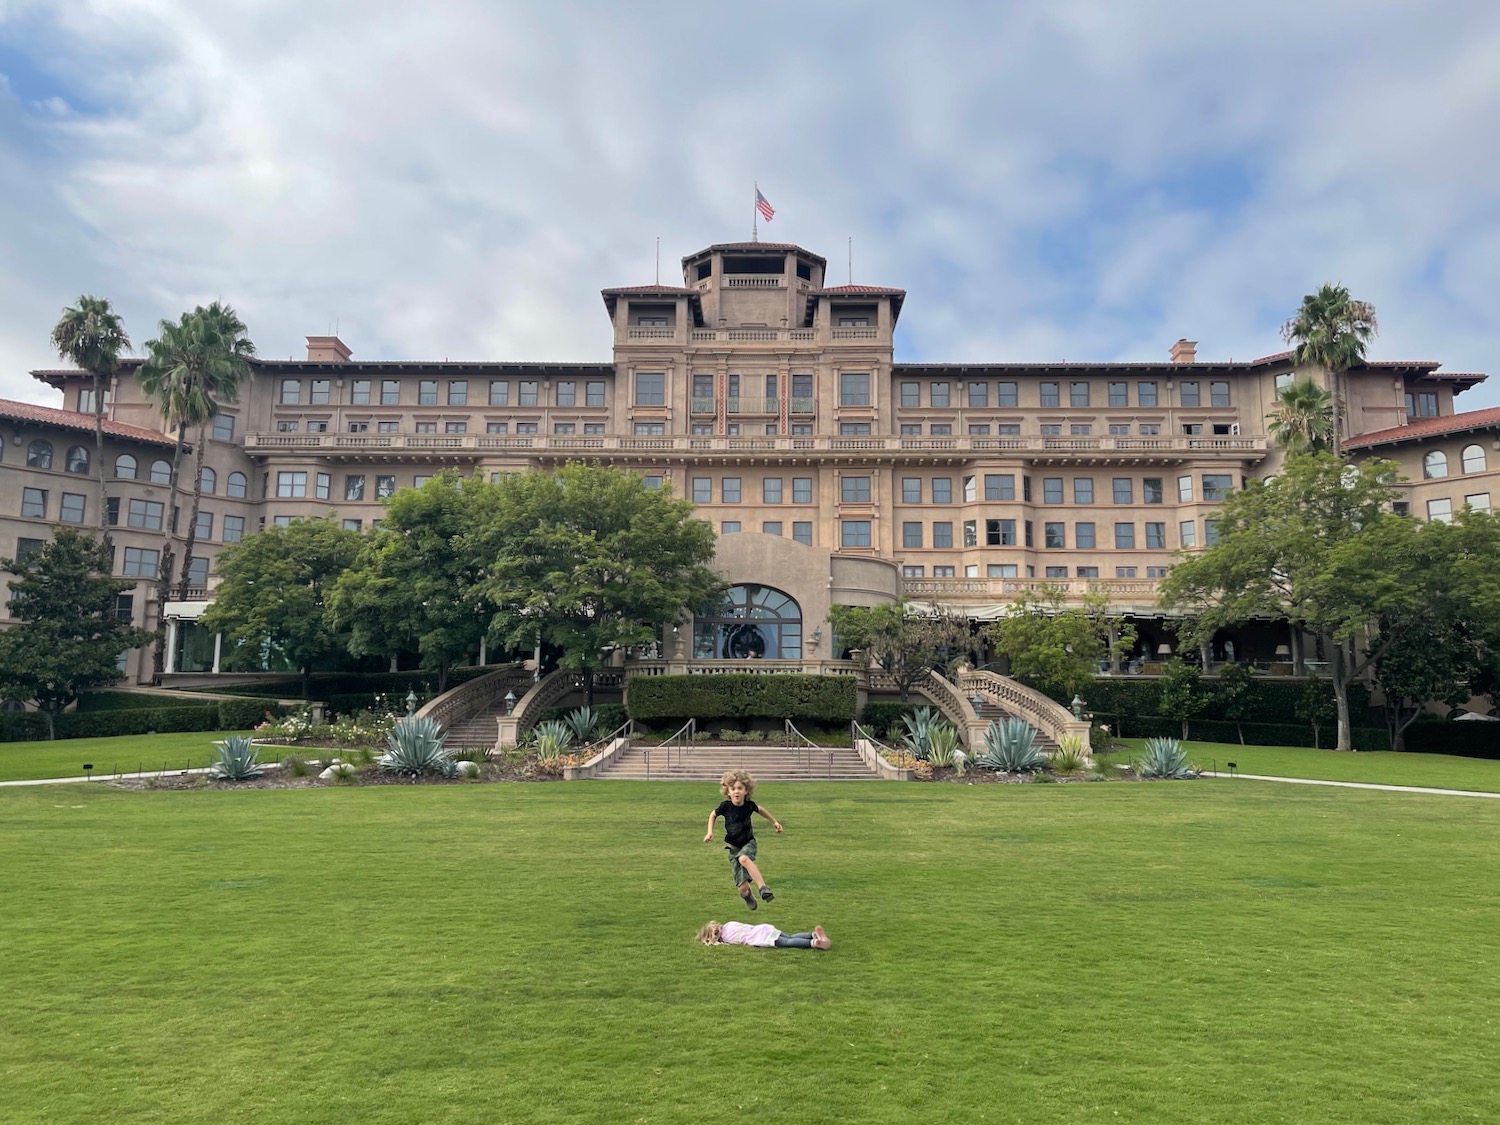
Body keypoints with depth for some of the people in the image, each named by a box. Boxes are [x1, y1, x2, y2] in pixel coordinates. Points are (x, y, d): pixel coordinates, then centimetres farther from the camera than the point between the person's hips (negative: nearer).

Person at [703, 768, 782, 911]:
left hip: (748, 843, 0)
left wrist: (774, 821, 18)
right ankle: (747, 894, 32)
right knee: (742, 887, -5)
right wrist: (710, 832, -5)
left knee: (744, 858, -38)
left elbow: (760, 810, 11)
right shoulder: (725, 806, -17)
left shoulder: (749, 805, -14)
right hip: (733, 847, 0)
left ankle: (763, 887, -36)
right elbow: (713, 815, 5)